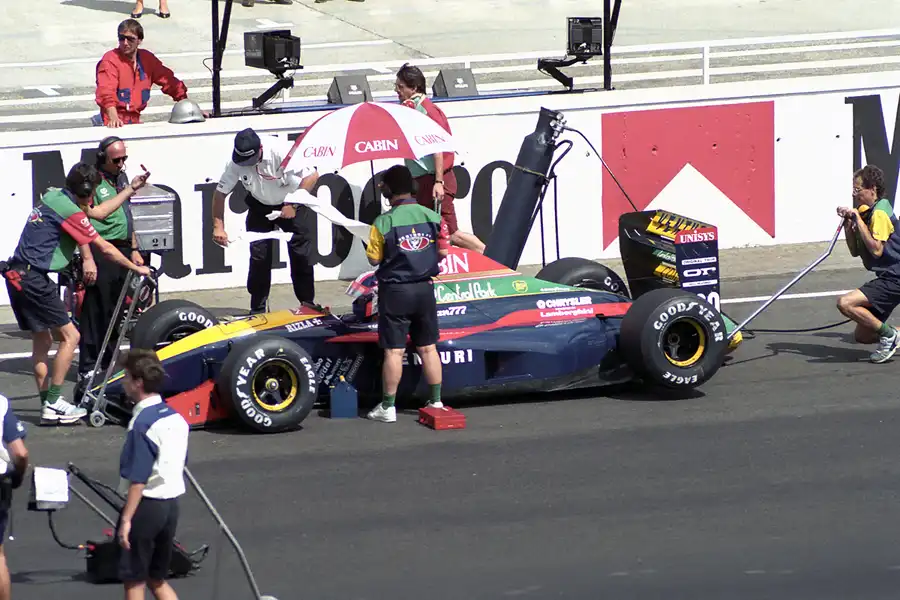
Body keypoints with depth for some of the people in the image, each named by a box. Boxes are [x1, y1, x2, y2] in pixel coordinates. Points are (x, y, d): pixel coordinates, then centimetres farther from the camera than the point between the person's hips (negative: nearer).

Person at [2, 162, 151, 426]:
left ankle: (47, 405, 16)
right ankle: (53, 402, -7)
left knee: (42, 339, 15)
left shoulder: (52, 195, 13)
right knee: (69, 335, -5)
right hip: (34, 278, -9)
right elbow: (105, 249, -5)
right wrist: (136, 268, 7)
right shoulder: (71, 211, -12)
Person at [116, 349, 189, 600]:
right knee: (157, 579, 17)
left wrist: (126, 519, -20)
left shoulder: (143, 423, -19)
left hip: (146, 505, -8)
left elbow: (137, 479, -21)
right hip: (171, 504, 8)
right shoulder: (175, 417, 7)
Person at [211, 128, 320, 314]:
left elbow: (312, 177, -25)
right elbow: (220, 193, -10)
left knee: (301, 255, -4)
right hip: (260, 206, 2)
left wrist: (294, 206, -26)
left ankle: (307, 304, 10)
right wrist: (218, 227, -16)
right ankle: (258, 309, 3)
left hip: (293, 203, -2)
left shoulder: (280, 153, -32)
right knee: (258, 255, -7)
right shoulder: (235, 163, -22)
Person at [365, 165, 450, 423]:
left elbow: (374, 259, -10)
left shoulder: (383, 222, -13)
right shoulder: (433, 217, -2)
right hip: (424, 289, 4)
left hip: (395, 291, -4)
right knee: (428, 348, 13)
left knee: (394, 351, 1)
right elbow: (442, 252, 3)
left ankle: (387, 407, 5)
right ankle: (436, 401, 17)